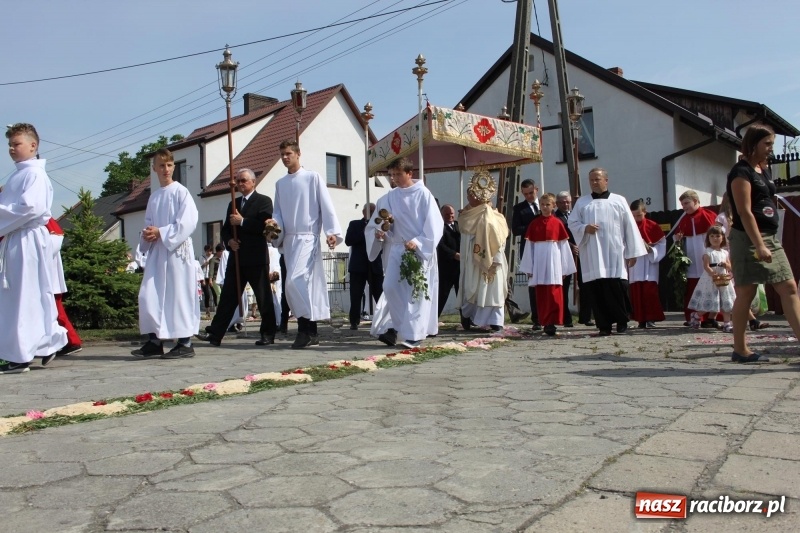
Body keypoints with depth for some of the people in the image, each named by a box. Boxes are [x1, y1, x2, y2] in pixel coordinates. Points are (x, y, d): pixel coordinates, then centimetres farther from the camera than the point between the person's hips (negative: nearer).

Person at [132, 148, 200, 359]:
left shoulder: (181, 192, -3)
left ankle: (185, 343, 4)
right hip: (156, 252, 6)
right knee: (149, 296, 2)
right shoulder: (154, 196, 16)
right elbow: (148, 224, 20)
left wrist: (160, 233, -15)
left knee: (179, 296, -3)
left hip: (177, 250, -6)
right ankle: (154, 341, 10)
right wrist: (147, 235, -3)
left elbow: (187, 223, -13)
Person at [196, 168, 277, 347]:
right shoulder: (233, 204, 20)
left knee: (264, 298, 1)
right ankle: (215, 334, 6)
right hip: (236, 258, 6)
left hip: (256, 258, -6)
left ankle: (268, 334, 8)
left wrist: (242, 221, -15)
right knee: (227, 297, 5)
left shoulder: (264, 201, 0)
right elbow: (225, 229, 18)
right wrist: (229, 241, -2)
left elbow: (264, 226, -15)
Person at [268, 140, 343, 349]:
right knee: (303, 284, 7)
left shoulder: (313, 177, 0)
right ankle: (311, 332, 13)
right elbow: (278, 211, 15)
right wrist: (275, 223, -7)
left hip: (307, 237, -6)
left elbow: (326, 206, -5)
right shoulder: (280, 183, 15)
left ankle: (305, 329, -9)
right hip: (288, 239, 6)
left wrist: (332, 232, -13)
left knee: (295, 281, -19)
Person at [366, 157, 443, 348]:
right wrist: (379, 232, -13)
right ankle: (394, 326, 6)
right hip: (397, 249, 4)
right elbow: (378, 222, 9)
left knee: (417, 291, -3)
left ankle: (415, 333, 2)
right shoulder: (389, 198, 5)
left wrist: (418, 242, -18)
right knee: (391, 287, -8)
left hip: (420, 250, -3)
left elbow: (434, 224, -9)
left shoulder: (423, 194, -5)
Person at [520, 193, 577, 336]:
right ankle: (545, 322, 12)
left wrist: (564, 268, 5)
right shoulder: (534, 224, 6)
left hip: (553, 261, -1)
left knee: (554, 294, -6)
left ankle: (551, 322, -2)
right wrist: (529, 268, 6)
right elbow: (529, 246, 7)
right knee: (541, 295, 4)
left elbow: (564, 246, 6)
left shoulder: (557, 223, 3)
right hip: (538, 262, 1)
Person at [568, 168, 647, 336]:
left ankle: (622, 321, 11)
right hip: (592, 255, 2)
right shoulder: (582, 202, 15)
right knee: (596, 289, -3)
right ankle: (604, 326, 4)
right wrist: (584, 228, -9)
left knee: (617, 287, -8)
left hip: (615, 254, -1)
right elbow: (572, 223, 12)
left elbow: (630, 227, 7)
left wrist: (632, 252, 1)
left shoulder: (619, 201, 10)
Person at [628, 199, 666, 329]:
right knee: (636, 292, 3)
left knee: (649, 291, -8)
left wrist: (651, 249, -17)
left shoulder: (653, 226, -2)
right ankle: (641, 319, 9)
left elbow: (662, 244, -2)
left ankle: (651, 318, -1)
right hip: (634, 265, 3)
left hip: (649, 264, -3)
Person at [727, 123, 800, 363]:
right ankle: (740, 350, 7)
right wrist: (759, 245, -23)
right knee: (746, 292, -2)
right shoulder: (741, 172, -11)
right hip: (748, 239, -9)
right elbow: (745, 212, -18)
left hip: (770, 238, 9)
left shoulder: (764, 171, 15)